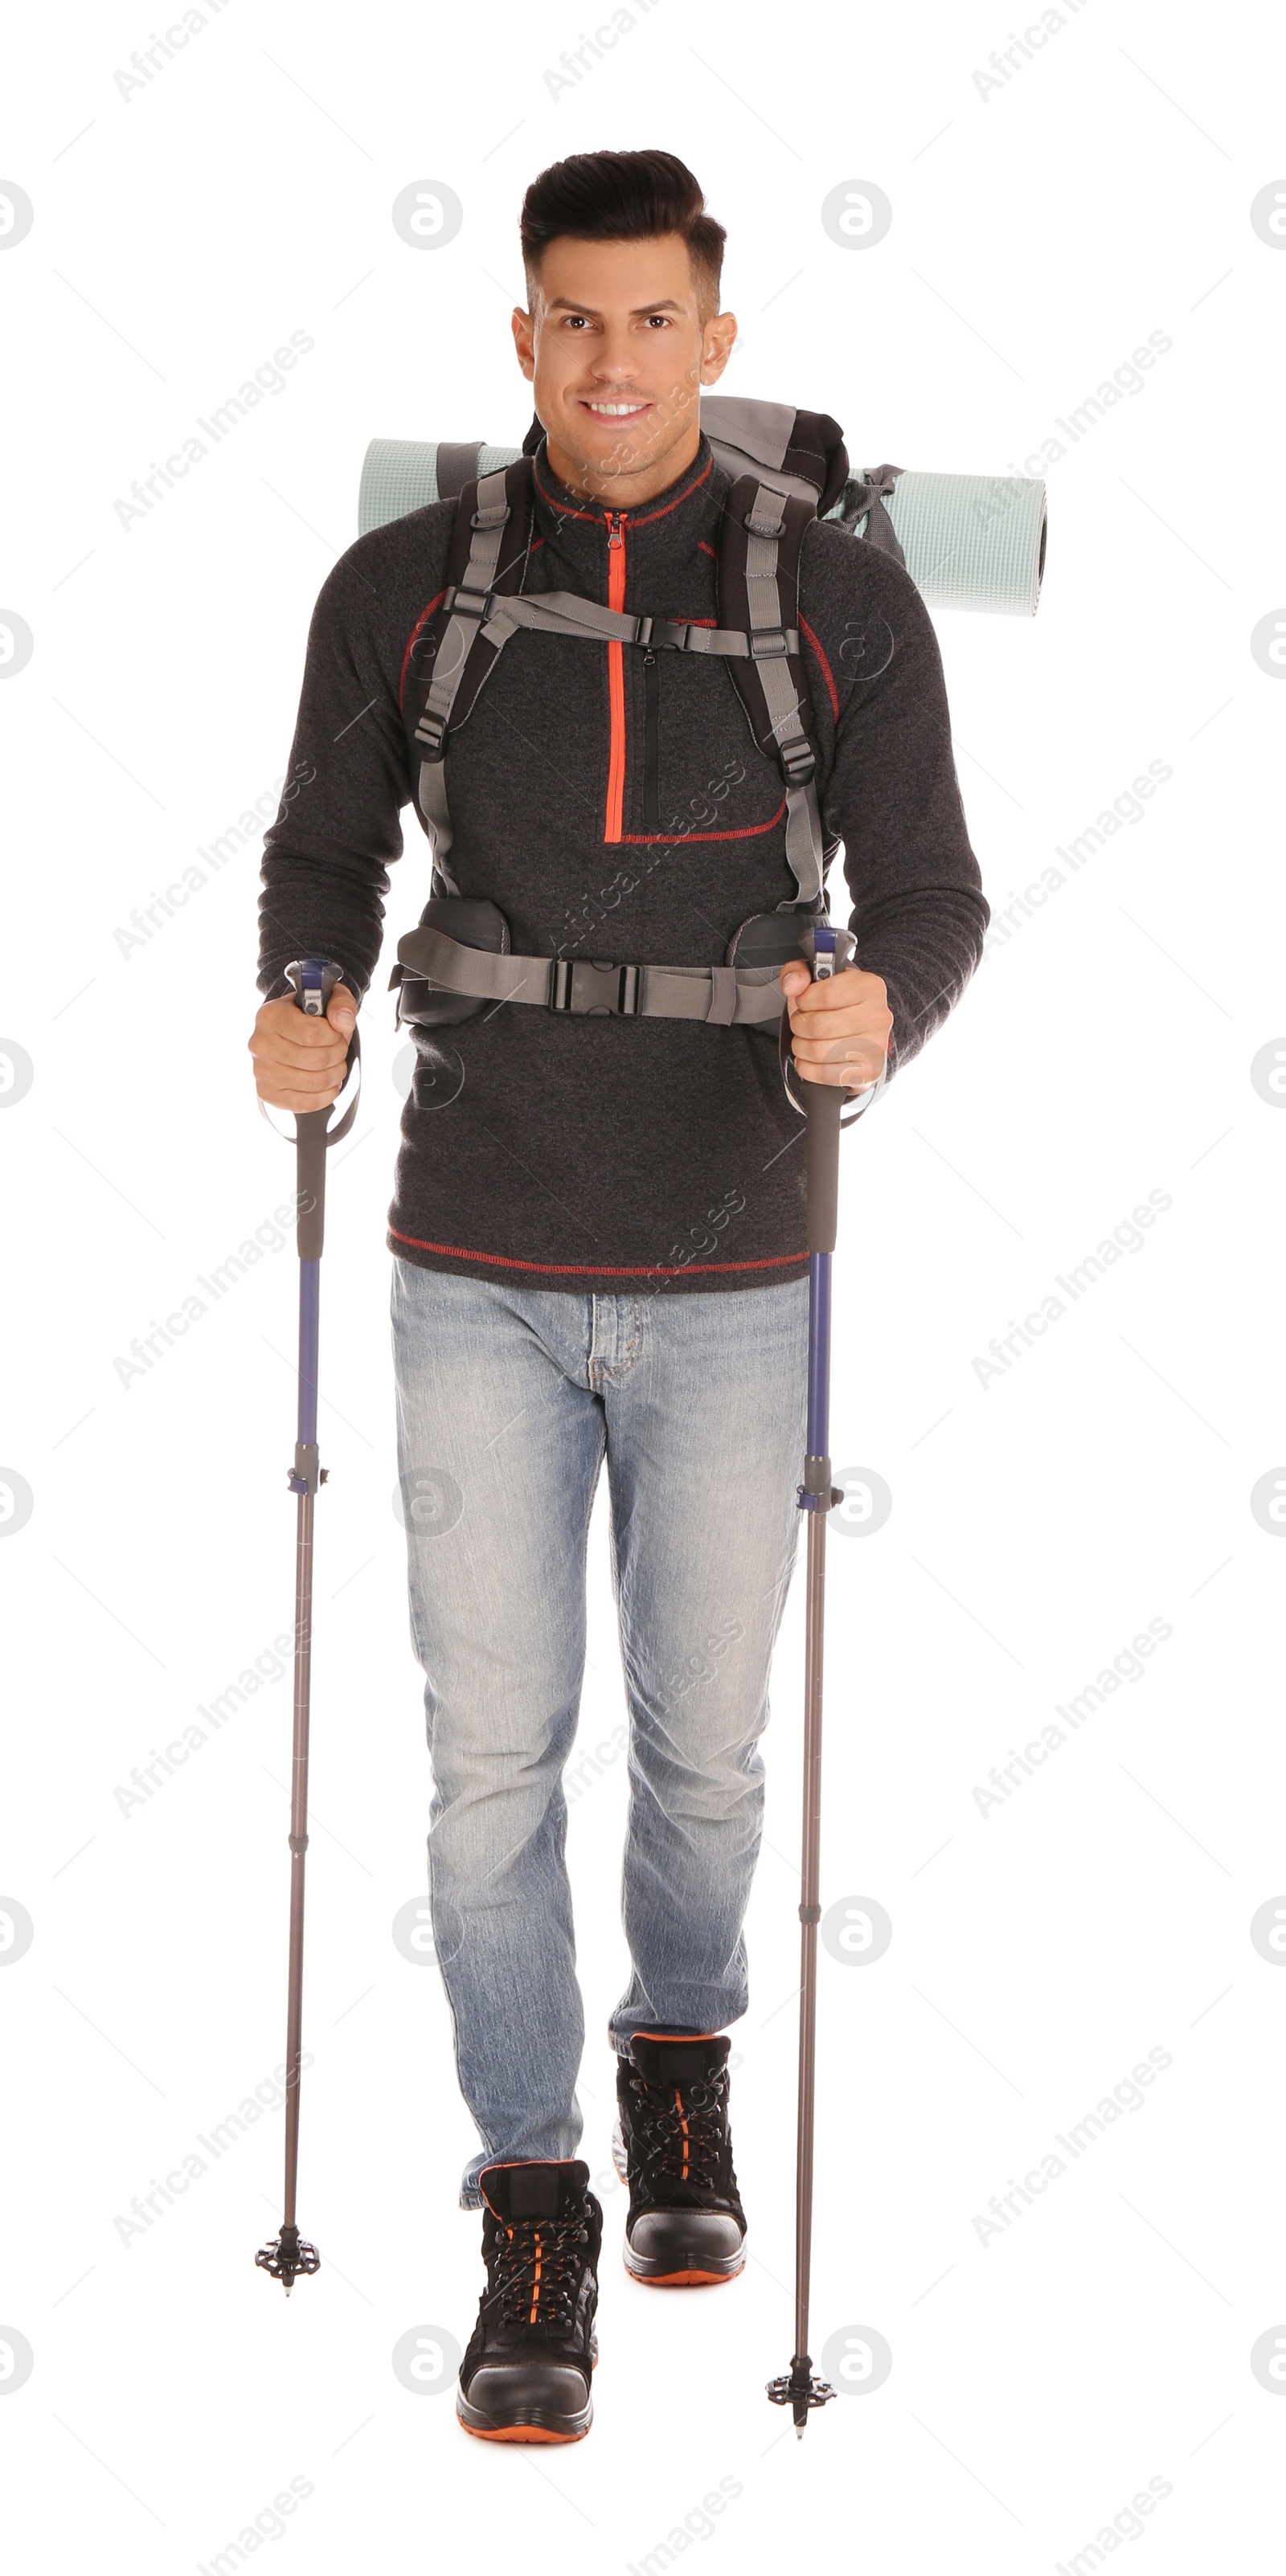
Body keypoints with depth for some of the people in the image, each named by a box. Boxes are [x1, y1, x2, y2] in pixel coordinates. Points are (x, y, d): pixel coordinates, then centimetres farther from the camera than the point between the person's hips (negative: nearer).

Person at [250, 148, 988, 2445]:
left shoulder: (840, 598, -7)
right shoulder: (402, 589, -5)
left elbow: (929, 902, -3)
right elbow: (328, 857, 7)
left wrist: (880, 1020, -27)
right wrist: (302, 1011, -15)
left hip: (731, 1280, 0)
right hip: (481, 1276, 0)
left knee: (701, 1737, 12)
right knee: (494, 1752, 0)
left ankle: (678, 2059, 42)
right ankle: (533, 2218, 13)